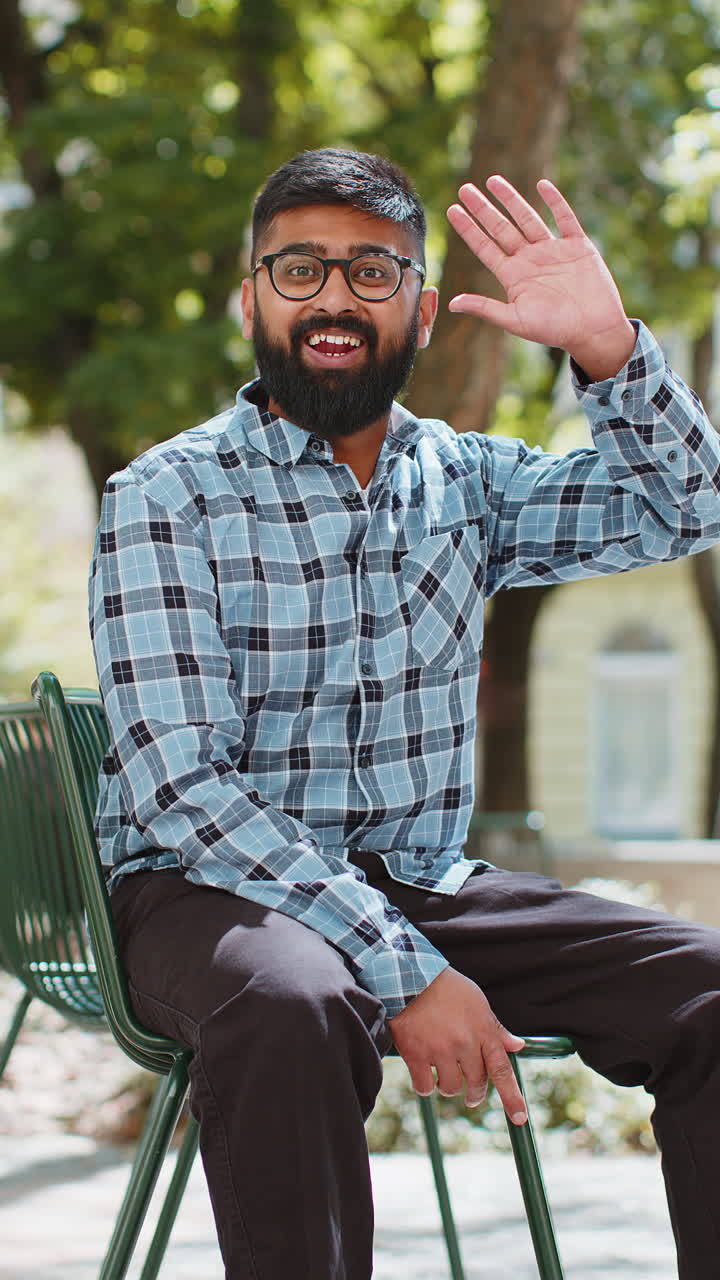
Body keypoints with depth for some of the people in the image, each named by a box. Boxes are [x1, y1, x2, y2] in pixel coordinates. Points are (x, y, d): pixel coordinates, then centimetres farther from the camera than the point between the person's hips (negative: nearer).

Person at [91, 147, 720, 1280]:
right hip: (211, 889, -5)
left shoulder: (465, 482, 10)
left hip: (428, 888, 5)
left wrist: (607, 347, -14)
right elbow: (181, 786, -16)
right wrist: (403, 973, -24)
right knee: (292, 1003, -39)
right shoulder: (166, 499, -7)